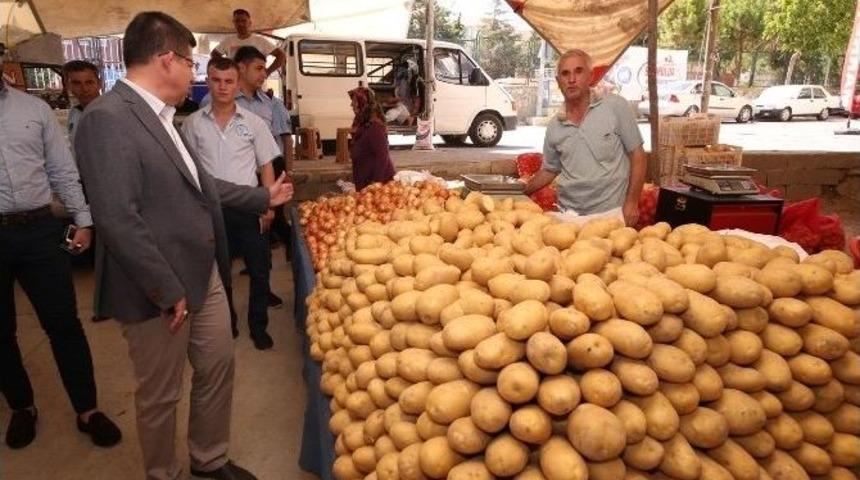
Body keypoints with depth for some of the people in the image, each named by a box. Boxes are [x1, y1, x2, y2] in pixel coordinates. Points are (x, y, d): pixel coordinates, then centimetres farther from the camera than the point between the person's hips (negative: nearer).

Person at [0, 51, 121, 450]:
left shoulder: (34, 109, 4)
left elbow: (63, 171, 7)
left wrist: (83, 219, 3)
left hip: (38, 229, 0)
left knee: (64, 323, 3)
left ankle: (88, 410, 16)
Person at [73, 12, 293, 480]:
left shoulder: (160, 116, 10)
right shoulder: (107, 118, -19)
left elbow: (199, 185, 20)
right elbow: (117, 219, -24)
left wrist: (263, 196, 26)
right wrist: (167, 289, -20)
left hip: (204, 274, 9)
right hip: (161, 291, -9)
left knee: (217, 370, 20)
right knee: (160, 395, 12)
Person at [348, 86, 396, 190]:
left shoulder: (374, 126, -20)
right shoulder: (362, 123, 10)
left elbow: (382, 155, -23)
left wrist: (377, 181, -23)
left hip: (378, 179, -9)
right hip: (364, 180, 10)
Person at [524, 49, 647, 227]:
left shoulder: (616, 106, -6)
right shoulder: (554, 126, 4)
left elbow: (638, 155, -3)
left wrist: (632, 202, -9)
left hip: (611, 213, -3)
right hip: (568, 215, 3)